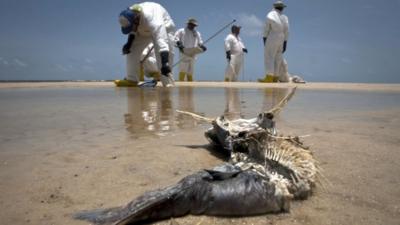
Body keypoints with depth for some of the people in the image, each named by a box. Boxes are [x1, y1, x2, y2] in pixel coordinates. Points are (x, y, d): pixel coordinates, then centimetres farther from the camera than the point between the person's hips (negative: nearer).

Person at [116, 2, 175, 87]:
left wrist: (165, 63, -65)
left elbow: (161, 39, -57)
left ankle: (167, 82, -21)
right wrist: (129, 42, -13)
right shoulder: (130, 15, -25)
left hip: (163, 28, -6)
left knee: (167, 53, -29)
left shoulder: (151, 18, -46)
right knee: (132, 49, -5)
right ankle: (131, 79, 3)